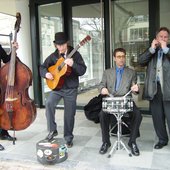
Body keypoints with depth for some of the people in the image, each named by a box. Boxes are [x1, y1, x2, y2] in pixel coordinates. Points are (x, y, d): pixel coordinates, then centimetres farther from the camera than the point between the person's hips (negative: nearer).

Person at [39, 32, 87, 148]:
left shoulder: (75, 54, -3)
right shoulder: (53, 56, 5)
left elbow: (83, 71, -10)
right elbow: (42, 67, 11)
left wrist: (73, 64, -28)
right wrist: (46, 74, -11)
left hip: (71, 88, -2)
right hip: (56, 87, 2)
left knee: (69, 114, 4)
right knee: (49, 104, -23)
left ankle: (68, 137, 22)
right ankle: (52, 130, -6)